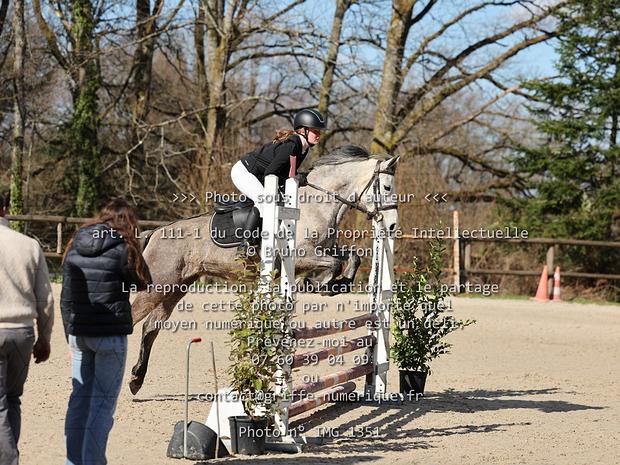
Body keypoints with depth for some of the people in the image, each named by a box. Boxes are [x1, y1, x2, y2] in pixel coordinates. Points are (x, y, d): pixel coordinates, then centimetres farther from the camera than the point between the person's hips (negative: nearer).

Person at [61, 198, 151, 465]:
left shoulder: (75, 247, 7)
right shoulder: (123, 248, -9)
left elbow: (66, 297, 9)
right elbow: (143, 283, 4)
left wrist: (70, 333, 16)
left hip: (79, 333, 5)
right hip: (110, 334, -5)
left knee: (80, 398, 12)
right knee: (104, 400, 0)